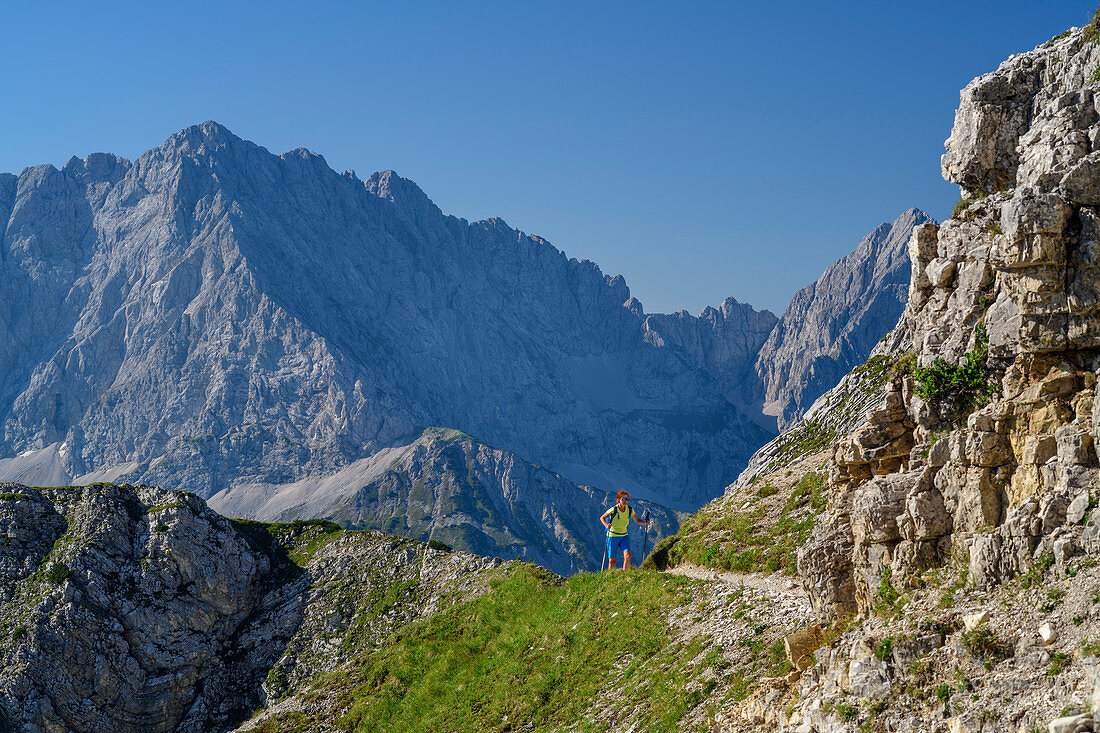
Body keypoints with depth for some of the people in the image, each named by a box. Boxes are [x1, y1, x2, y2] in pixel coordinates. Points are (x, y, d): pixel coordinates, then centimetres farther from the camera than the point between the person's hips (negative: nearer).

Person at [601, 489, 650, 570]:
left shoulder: (630, 509, -4)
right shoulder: (614, 510, -16)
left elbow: (637, 520, 5)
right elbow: (602, 518, -6)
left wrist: (645, 523, -15)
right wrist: (606, 525, -25)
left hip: (624, 536, 4)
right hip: (613, 535, -4)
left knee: (628, 556, -17)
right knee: (612, 560, 1)